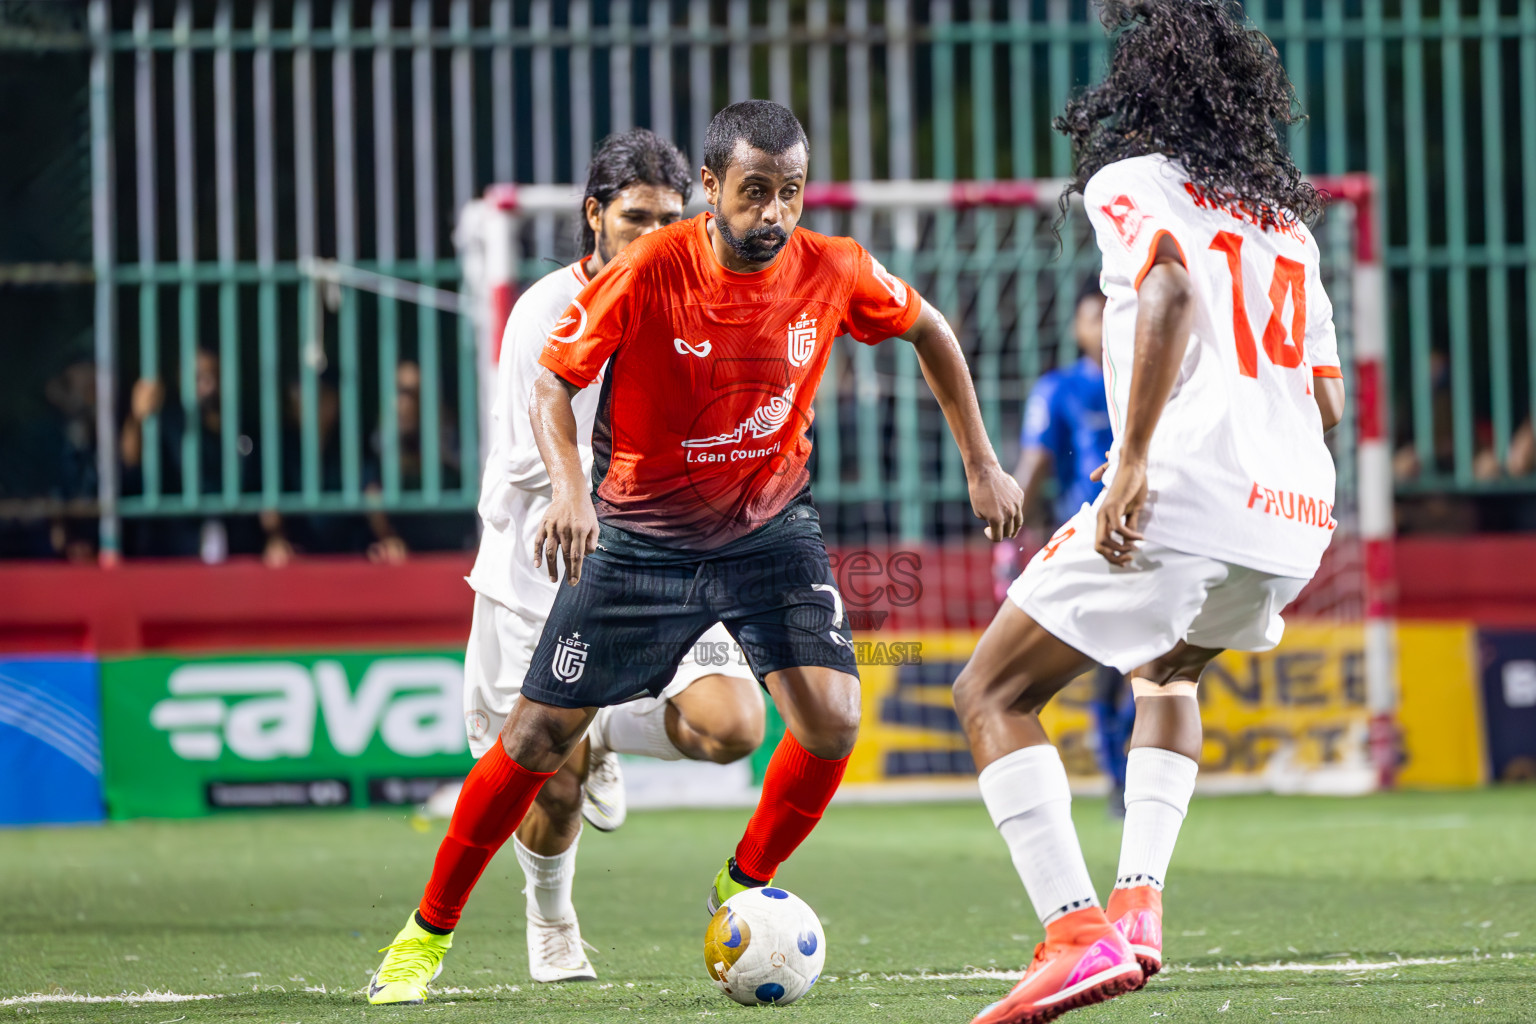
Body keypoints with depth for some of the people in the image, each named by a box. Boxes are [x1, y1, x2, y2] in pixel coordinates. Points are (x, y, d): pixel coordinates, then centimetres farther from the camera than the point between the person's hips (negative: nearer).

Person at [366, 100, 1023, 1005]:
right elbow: (554, 379, -12)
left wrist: (982, 464, 6)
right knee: (538, 737, -3)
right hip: (640, 535, -2)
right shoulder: (649, 272, -21)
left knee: (832, 722, -18)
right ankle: (430, 930, 16)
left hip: (770, 527, 2)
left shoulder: (834, 271, -13)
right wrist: (569, 488, -29)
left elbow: (928, 331, 7)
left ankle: (743, 891, 9)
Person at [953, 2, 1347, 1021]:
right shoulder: (1288, 219, 23)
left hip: (1185, 495, -7)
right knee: (1167, 669, 36)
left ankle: (1079, 934, -12)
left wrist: (1132, 460, -22)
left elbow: (1170, 289, -18)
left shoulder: (1132, 182, 3)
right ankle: (1140, 900, 18)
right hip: (1299, 515, 7)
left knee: (993, 694, 4)